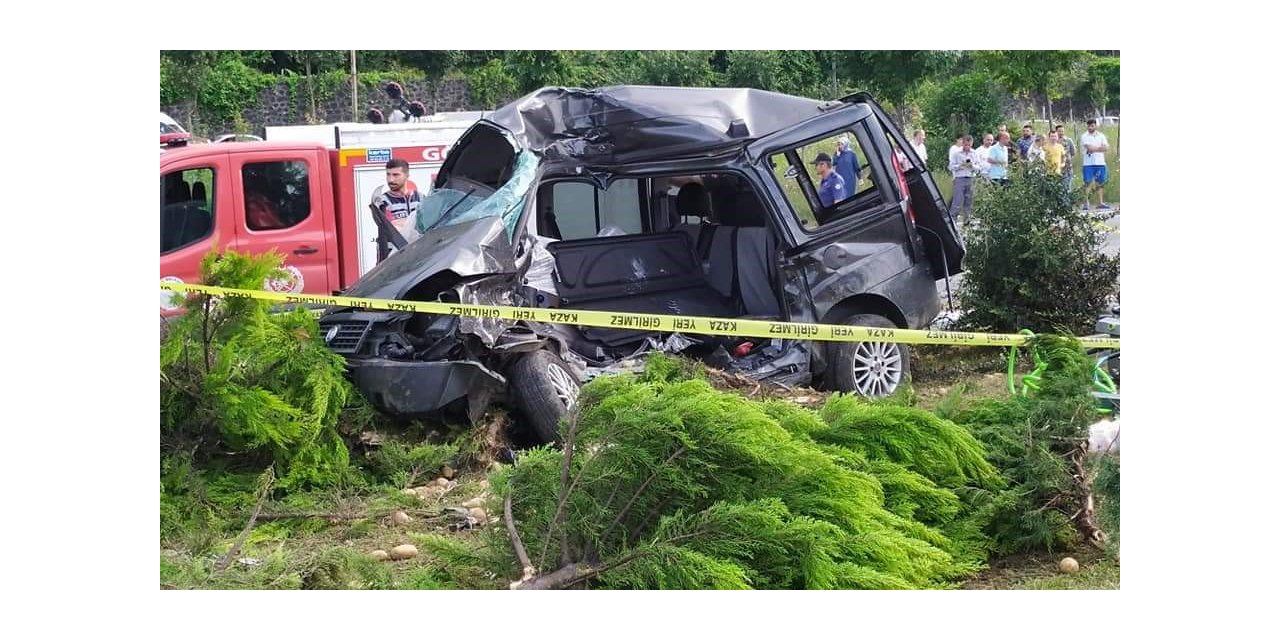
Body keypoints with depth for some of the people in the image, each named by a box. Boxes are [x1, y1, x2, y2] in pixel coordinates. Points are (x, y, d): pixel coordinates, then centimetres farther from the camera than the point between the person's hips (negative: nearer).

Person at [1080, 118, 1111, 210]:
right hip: (1088, 164, -3)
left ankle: (1100, 203, 12)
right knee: (1088, 183, -7)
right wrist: (1100, 148, -4)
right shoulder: (1084, 136, 0)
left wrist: (1093, 149, -12)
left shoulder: (1101, 135, 10)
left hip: (1100, 163, 3)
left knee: (1100, 183, 7)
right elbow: (1089, 148, -14)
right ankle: (1086, 203, -5)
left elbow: (1105, 148, -2)